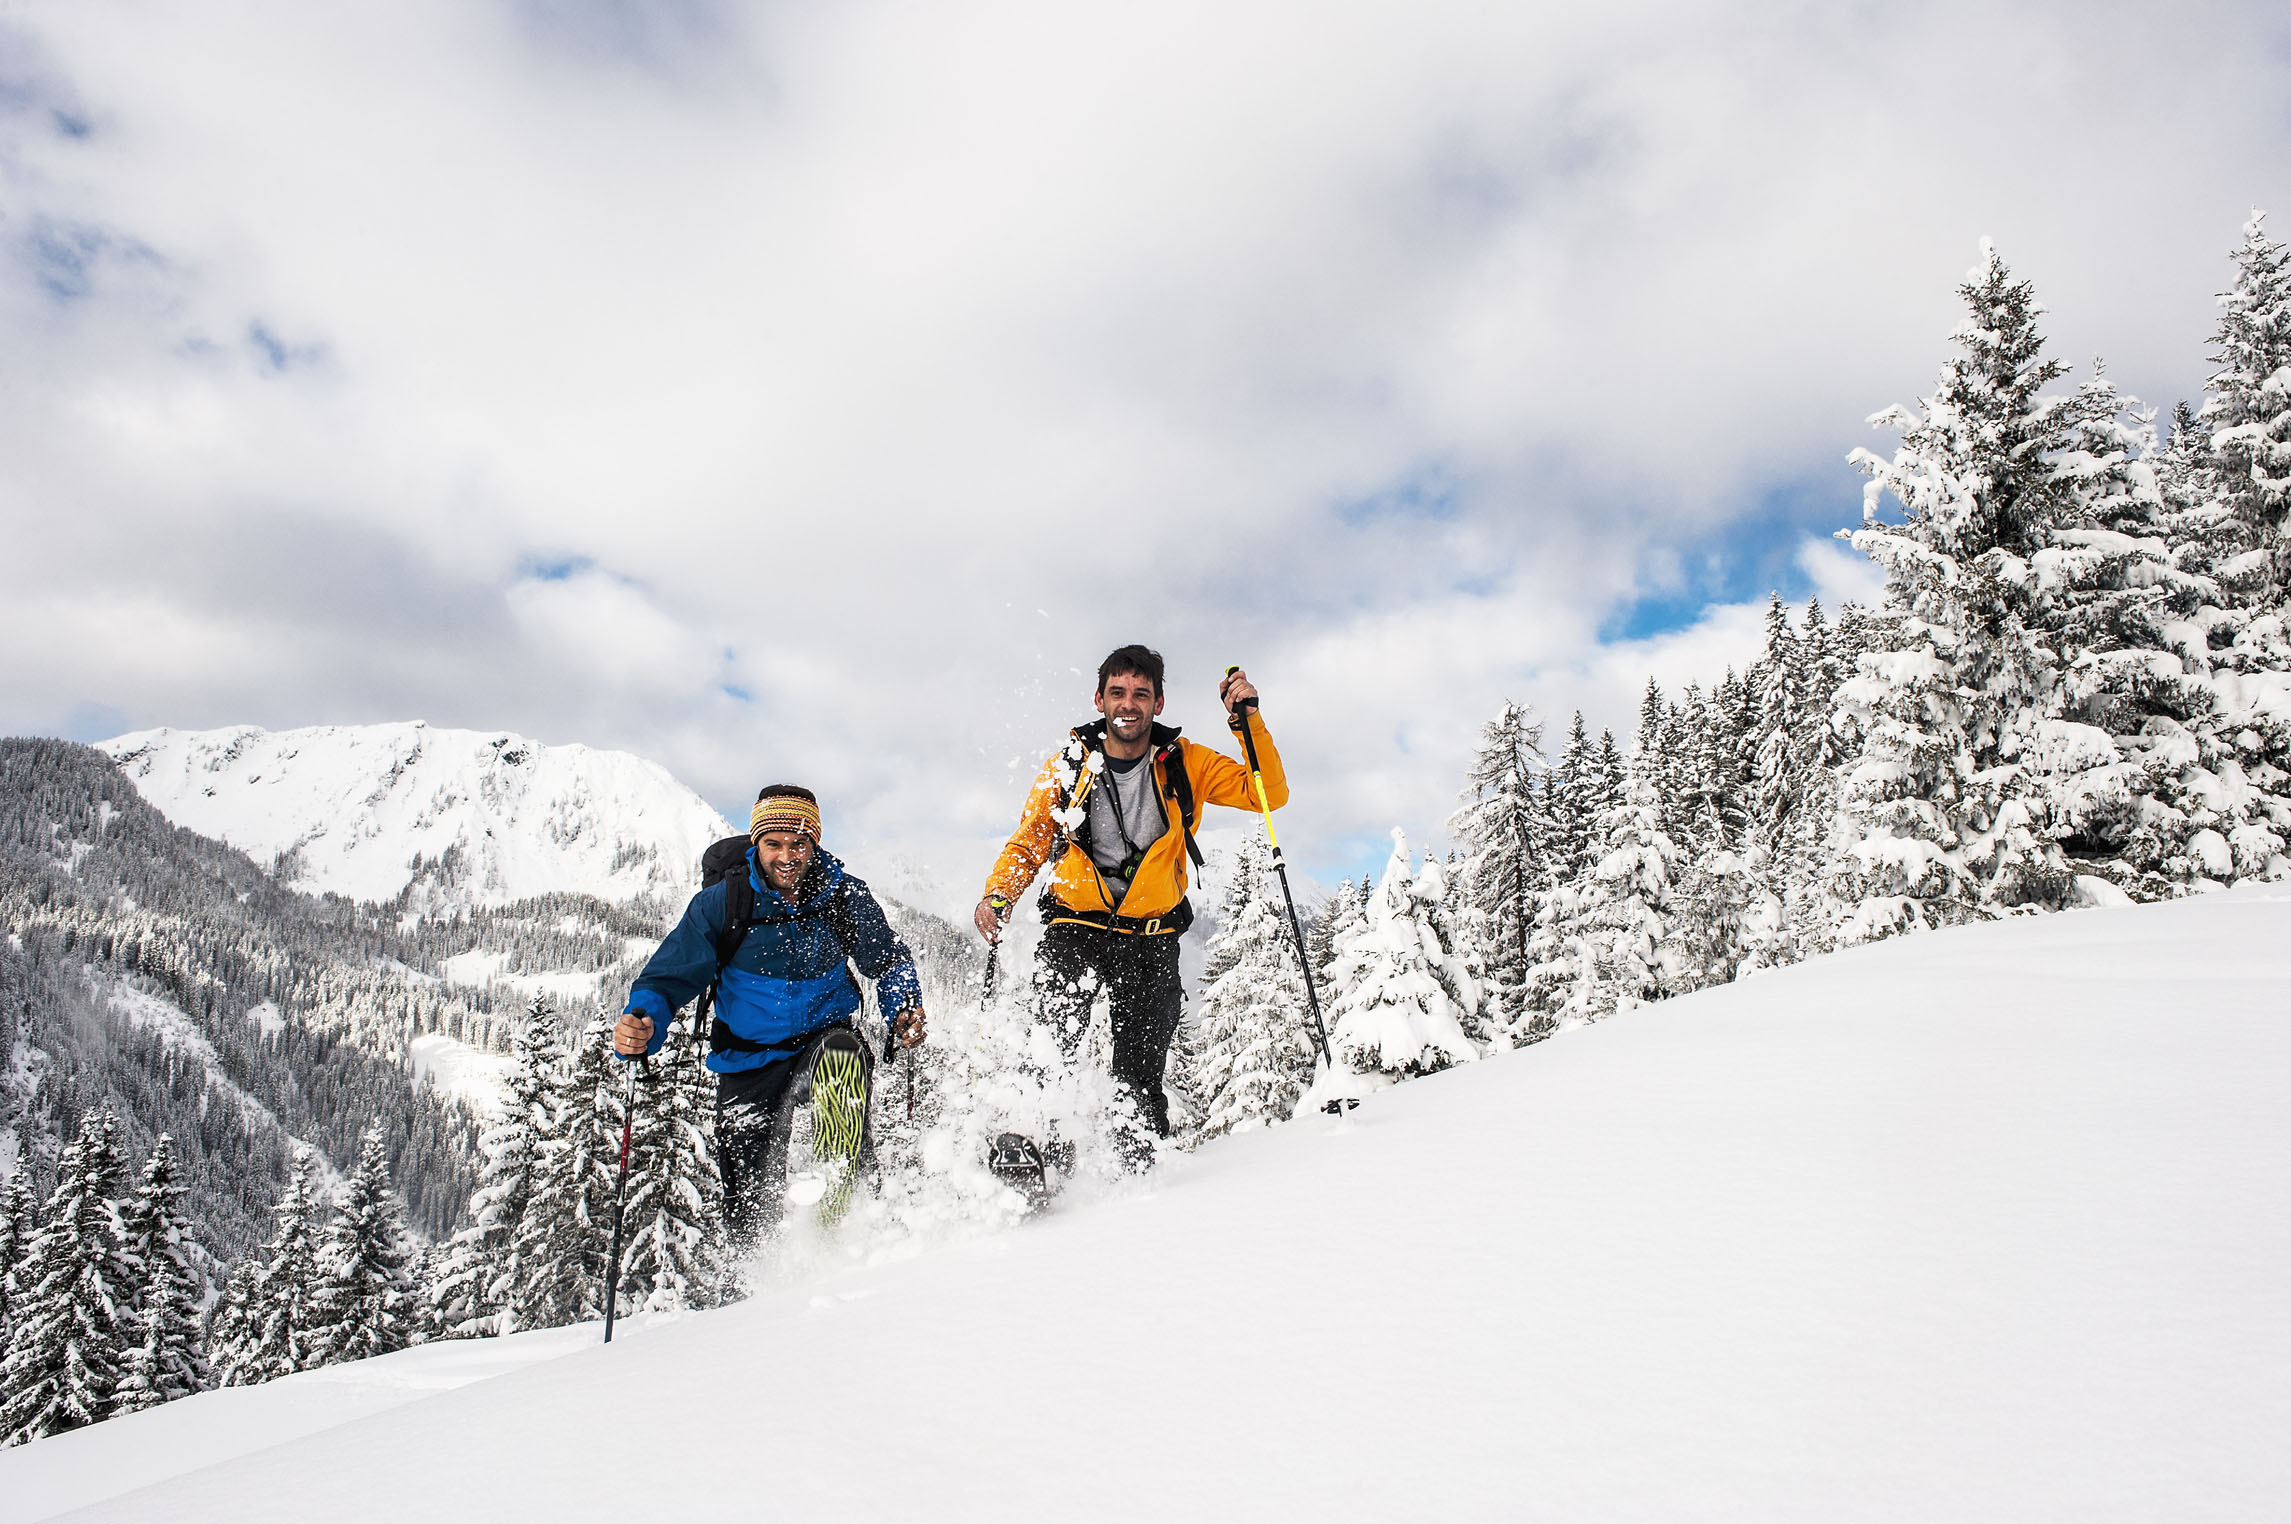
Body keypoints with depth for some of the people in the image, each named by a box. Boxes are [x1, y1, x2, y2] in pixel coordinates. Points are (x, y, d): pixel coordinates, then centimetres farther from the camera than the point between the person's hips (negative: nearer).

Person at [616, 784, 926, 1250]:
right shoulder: (721, 902, -12)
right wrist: (643, 1022, -32)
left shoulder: (844, 895, -10)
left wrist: (904, 1010, -14)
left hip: (824, 1040, 0)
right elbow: (671, 975, -11)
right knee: (749, 1202, 2)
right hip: (749, 1058, 1)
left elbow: (889, 961, 5)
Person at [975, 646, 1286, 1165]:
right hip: (1075, 928, 0)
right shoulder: (1067, 765, 3)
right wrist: (997, 895, -8)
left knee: (1140, 1079, -5)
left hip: (1150, 937, 0)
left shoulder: (1185, 764, 2)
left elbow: (1269, 794, -2)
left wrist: (1248, 719, -14)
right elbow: (1028, 844, 10)